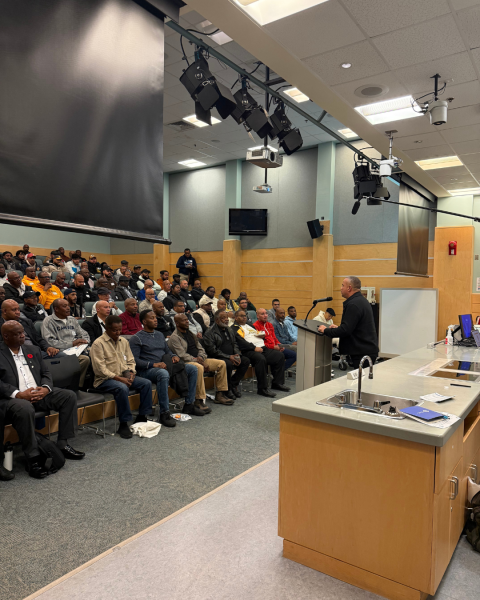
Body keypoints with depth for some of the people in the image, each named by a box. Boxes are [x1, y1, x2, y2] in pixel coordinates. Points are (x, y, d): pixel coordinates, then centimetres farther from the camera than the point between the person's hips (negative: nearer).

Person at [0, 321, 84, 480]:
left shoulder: (32, 350, 18)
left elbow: (46, 373, 16)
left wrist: (46, 388, -5)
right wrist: (19, 394, -22)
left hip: (39, 394, 6)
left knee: (69, 396, -10)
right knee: (25, 408, -38)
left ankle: (63, 444, -7)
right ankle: (32, 457, -25)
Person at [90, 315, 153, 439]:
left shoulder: (123, 341, 13)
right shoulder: (98, 344, -9)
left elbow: (130, 361, 18)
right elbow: (100, 369, -15)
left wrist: (131, 373, -4)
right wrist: (118, 378, -20)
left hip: (124, 376, 7)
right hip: (105, 380, -7)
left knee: (146, 383, -13)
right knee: (122, 388, -36)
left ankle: (142, 417, -2)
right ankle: (123, 424, -23)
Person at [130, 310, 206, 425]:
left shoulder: (160, 335, 21)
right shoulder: (136, 339, -2)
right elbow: (134, 360, -12)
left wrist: (174, 356, 2)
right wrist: (153, 364, -22)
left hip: (164, 366, 8)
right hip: (147, 370, -8)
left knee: (192, 369, -5)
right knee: (163, 373, -42)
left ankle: (189, 405, 0)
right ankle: (164, 413, -34)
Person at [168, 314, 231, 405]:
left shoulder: (190, 333, 21)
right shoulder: (174, 337, -5)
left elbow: (200, 349, 19)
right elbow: (182, 355, -15)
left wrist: (201, 358, -3)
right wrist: (196, 360, -16)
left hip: (199, 361, 9)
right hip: (186, 363, -9)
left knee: (221, 363, -5)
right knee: (199, 367, -41)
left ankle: (220, 395, -4)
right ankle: (199, 400, -36)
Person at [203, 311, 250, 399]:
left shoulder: (229, 330, 16)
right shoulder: (210, 332, -8)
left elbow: (234, 344, 20)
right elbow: (212, 350, -16)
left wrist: (237, 355, -2)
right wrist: (228, 357, -21)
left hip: (232, 356, 7)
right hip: (217, 358, -7)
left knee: (246, 361, -13)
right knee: (228, 364, -35)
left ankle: (233, 384, -5)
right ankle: (228, 388, -13)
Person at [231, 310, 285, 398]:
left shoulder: (249, 325, 31)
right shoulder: (234, 328, 3)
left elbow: (260, 334, 30)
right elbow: (241, 342, -12)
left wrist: (262, 335, 5)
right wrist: (254, 348, -20)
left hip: (263, 348, 8)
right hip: (249, 351, -8)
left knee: (280, 355, -7)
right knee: (260, 359, -37)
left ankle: (277, 382, -1)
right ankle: (262, 389, -28)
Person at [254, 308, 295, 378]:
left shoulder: (270, 325, 21)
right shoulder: (255, 326, -7)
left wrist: (279, 345, 1)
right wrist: (273, 347, -17)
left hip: (275, 347, 9)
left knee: (294, 355, 0)